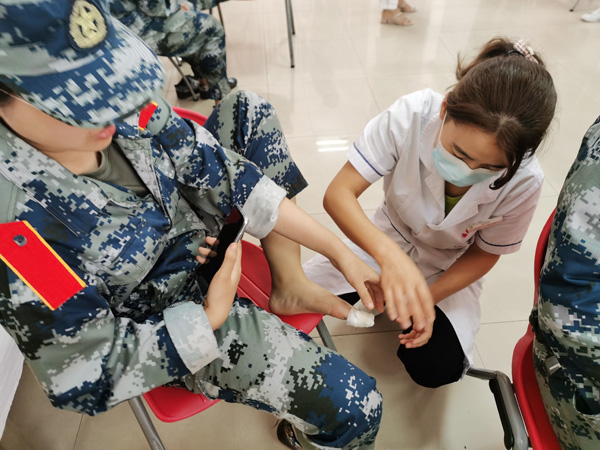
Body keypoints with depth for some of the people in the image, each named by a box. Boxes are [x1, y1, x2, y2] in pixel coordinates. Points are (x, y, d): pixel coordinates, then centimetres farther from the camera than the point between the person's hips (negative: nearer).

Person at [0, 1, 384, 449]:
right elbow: (90, 376, -23)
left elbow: (218, 174, -13)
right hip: (171, 319, -6)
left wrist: (341, 252, -13)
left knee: (247, 111, 3)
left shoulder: (121, 104, -18)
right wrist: (209, 316, -22)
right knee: (355, 404, -14)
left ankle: (291, 287, 0)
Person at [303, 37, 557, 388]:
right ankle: (390, 292, 13)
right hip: (386, 240, 1)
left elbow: (484, 254, -9)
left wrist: (427, 298, -24)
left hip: (450, 268, 0)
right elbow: (339, 193, -33)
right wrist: (389, 255, -51)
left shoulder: (523, 182, -27)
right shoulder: (411, 116, -32)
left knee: (436, 369, -18)